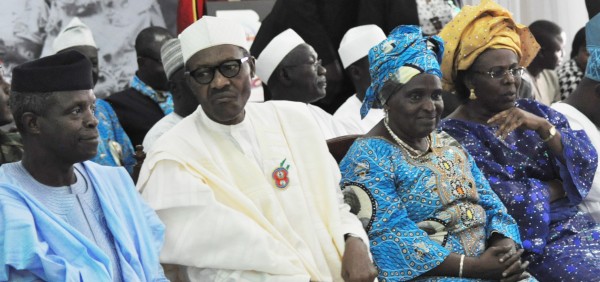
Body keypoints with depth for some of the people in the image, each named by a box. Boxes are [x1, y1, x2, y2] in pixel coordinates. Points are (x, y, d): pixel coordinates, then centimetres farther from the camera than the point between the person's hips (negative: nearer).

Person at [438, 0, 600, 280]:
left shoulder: (534, 112, 12)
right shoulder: (454, 134, -5)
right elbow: (502, 200, -15)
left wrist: (542, 126, -14)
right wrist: (560, 187, -3)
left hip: (573, 225, 6)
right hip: (529, 242, -5)